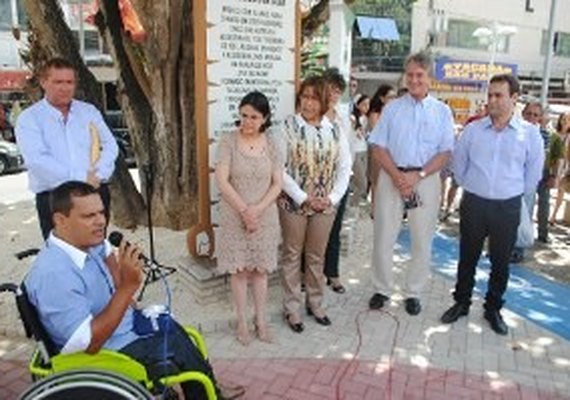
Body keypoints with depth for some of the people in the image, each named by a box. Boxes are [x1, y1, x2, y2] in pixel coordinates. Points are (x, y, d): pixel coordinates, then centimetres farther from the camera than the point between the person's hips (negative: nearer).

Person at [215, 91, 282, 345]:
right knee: (239, 269, 7)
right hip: (235, 216, -2)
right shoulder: (228, 142, -7)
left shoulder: (271, 144, 0)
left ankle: (260, 321, 25)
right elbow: (222, 181, -13)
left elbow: (277, 184, -2)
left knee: (261, 269, 10)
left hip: (265, 216, 2)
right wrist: (244, 211, -16)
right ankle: (242, 322, 22)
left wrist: (257, 209, -15)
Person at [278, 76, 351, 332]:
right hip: (293, 202, -3)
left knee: (317, 256, 14)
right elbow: (279, 168, -11)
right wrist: (303, 198, -16)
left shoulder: (334, 130, 3)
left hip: (325, 204, 3)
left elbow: (344, 167, 5)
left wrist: (332, 197, -7)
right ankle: (292, 308, 22)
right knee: (292, 255, 9)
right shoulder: (288, 127, -7)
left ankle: (315, 303, 31)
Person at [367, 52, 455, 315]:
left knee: (422, 241, 7)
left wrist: (418, 176, -15)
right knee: (383, 237, 5)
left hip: (426, 180, 0)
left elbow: (445, 152, -1)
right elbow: (378, 147, 1)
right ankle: (382, 289, 22)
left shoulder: (442, 111, 5)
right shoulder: (392, 108, 6)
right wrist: (397, 175, -13)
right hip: (392, 177, 0)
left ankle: (413, 293, 24)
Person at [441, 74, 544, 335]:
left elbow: (533, 173, 5)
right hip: (473, 204, 1)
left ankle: (493, 309, 29)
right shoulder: (472, 129, -2)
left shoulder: (530, 133, -5)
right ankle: (461, 303, 29)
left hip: (508, 208, 0)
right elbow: (459, 163, 10)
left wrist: (514, 195, 10)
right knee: (467, 258, 12)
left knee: (500, 262, 12)